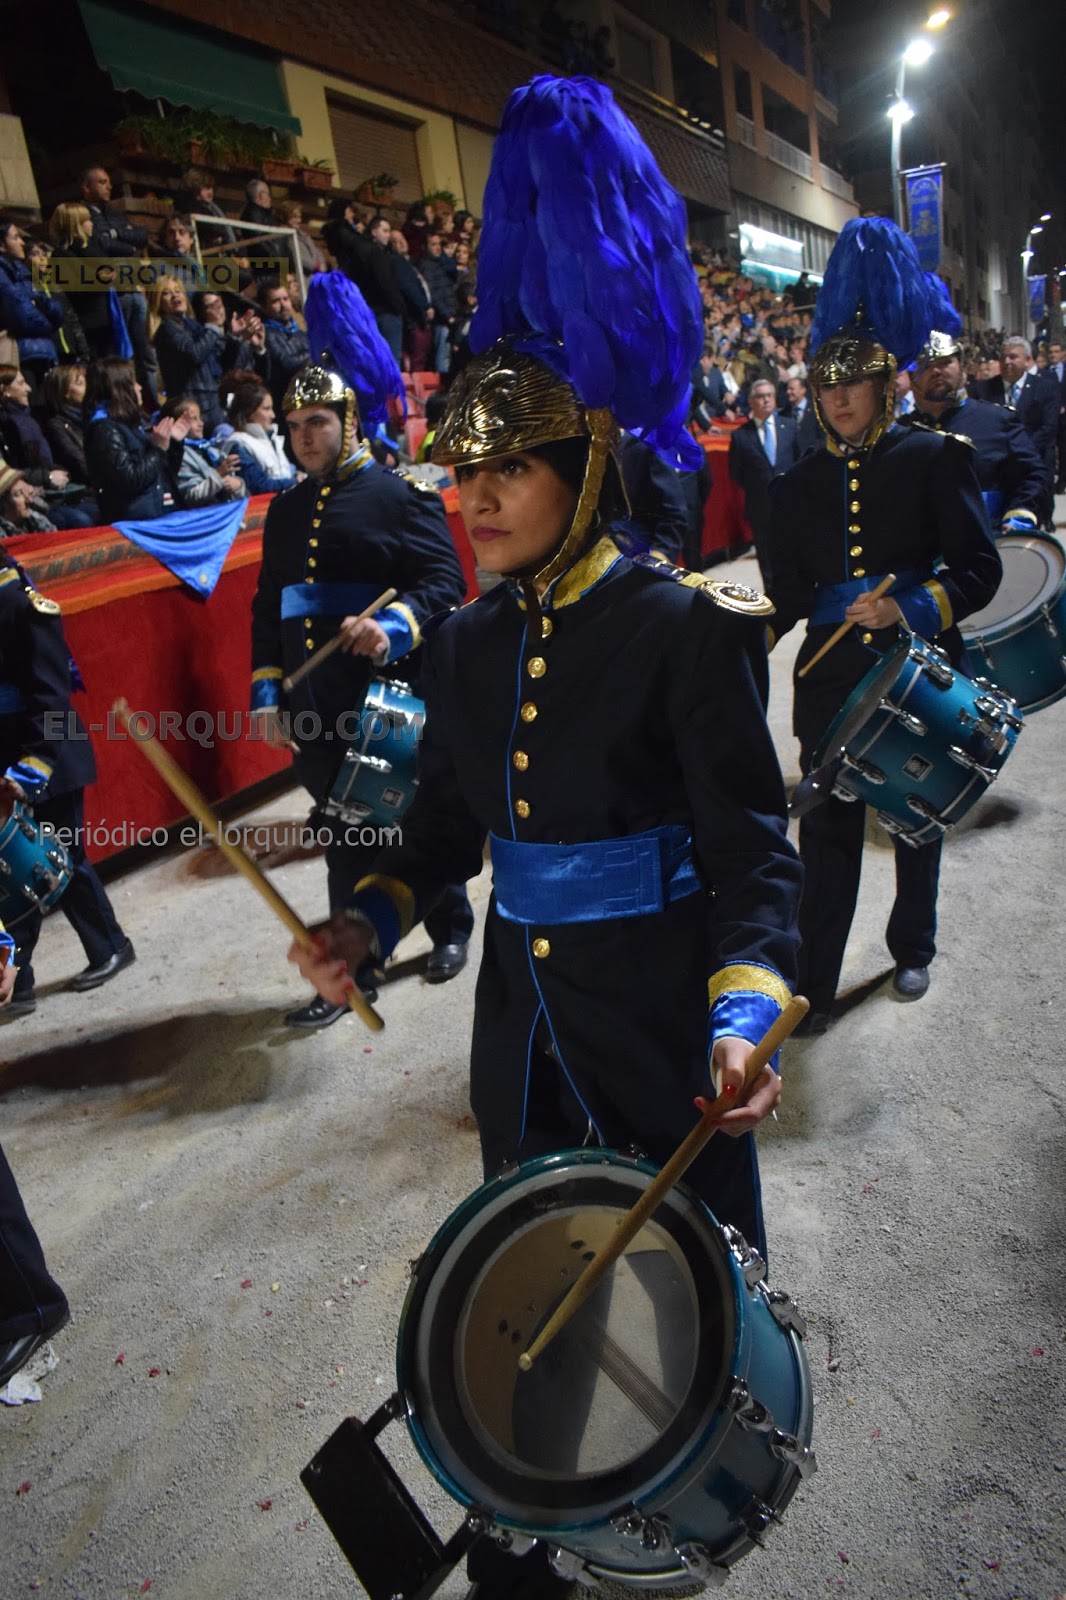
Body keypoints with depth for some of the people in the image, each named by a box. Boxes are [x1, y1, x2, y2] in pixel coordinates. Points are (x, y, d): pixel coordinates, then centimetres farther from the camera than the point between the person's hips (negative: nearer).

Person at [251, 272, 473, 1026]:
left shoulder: (403, 494, -4)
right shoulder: (287, 510, 13)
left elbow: (445, 581, -10)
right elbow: (269, 607, 16)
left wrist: (395, 625, -28)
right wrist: (267, 691, 11)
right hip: (317, 707, 5)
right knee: (346, 835, 10)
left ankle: (452, 927, 35)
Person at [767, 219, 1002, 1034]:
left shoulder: (937, 459, -3)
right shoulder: (798, 484, 5)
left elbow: (980, 569, -8)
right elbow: (789, 591, 5)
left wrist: (910, 605, -23)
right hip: (832, 681, 1)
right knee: (828, 831, 1)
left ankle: (913, 950, 36)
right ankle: (814, 986, 10)